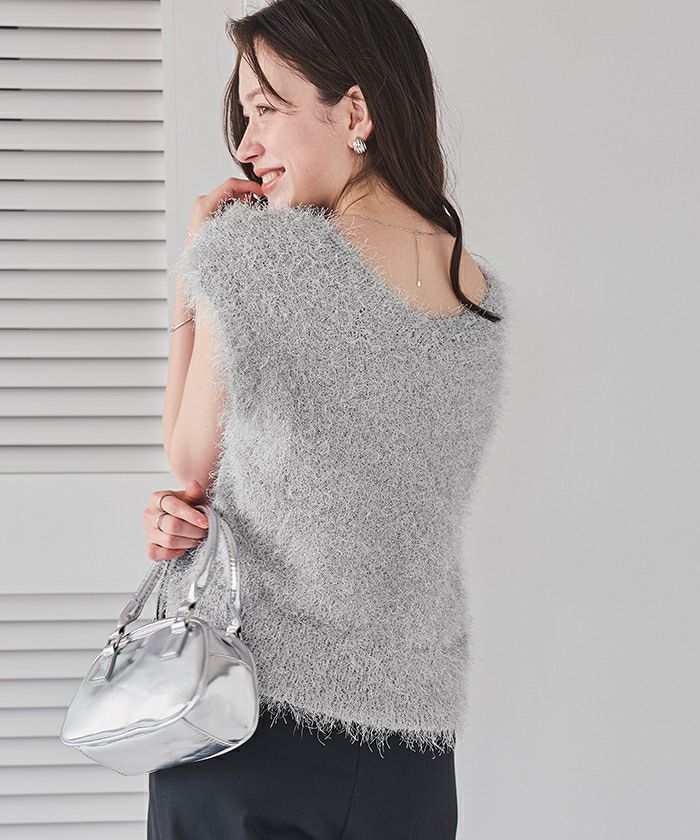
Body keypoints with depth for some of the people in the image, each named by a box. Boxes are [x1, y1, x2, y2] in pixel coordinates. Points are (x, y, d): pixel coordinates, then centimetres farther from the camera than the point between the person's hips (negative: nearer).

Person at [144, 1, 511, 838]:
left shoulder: (245, 249, -16)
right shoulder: (485, 300, 3)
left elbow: (190, 457, -2)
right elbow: (350, 482, 8)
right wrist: (193, 511, 0)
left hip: (254, 716, -5)